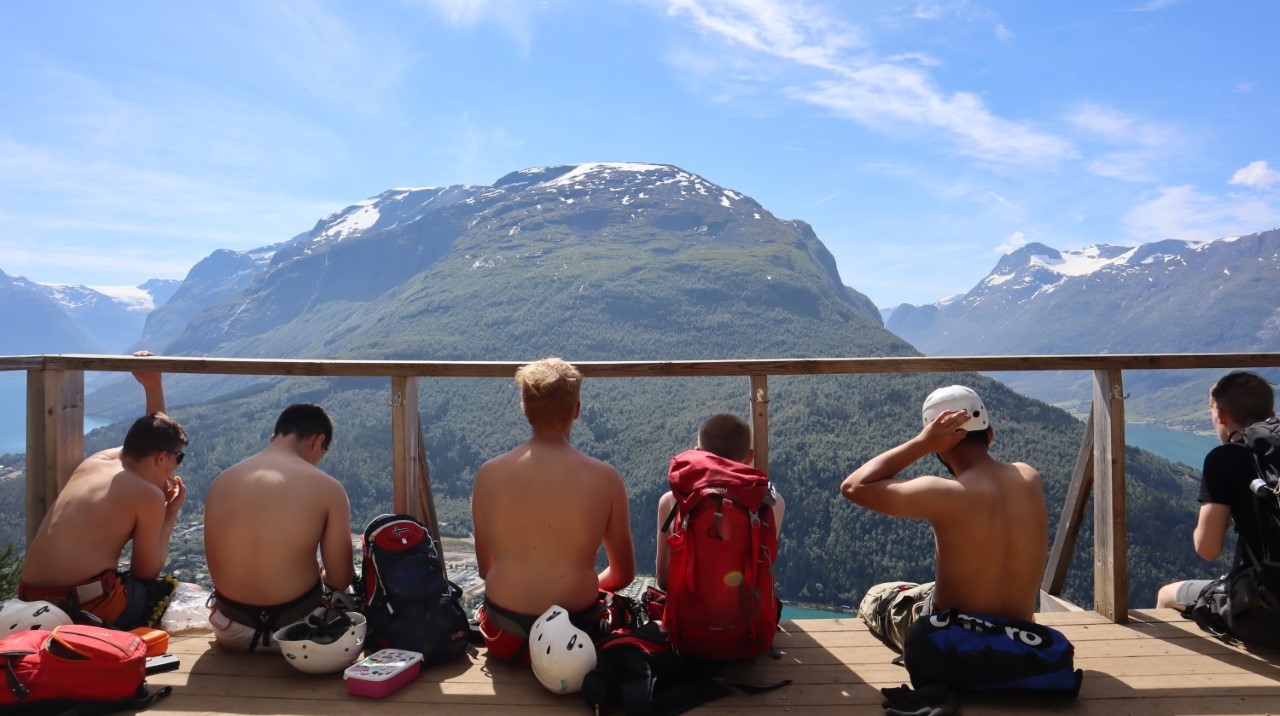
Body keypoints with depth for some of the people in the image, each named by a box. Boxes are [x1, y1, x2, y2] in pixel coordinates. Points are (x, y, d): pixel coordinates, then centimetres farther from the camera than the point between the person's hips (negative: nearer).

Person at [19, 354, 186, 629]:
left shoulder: (96, 461, 13)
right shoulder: (149, 494, -8)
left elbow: (152, 436, 33)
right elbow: (146, 572, 1)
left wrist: (153, 387, 24)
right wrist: (171, 513, 10)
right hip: (86, 606, -8)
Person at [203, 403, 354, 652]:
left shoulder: (220, 482, 2)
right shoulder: (327, 488, -11)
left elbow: (218, 571, 8)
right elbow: (340, 581, -5)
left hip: (231, 630, 5)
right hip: (297, 629, -4)